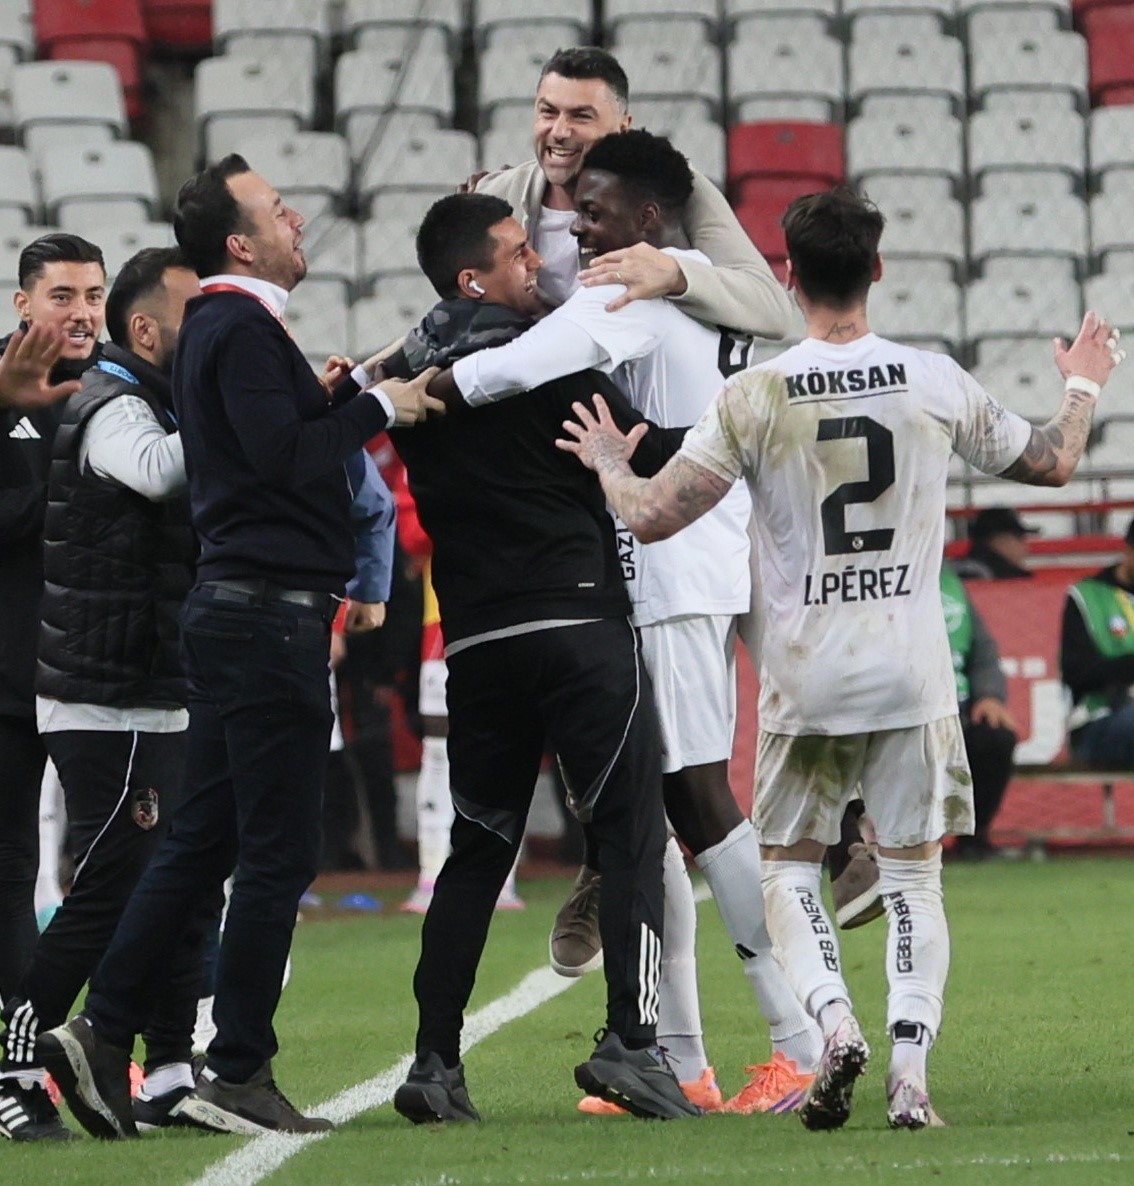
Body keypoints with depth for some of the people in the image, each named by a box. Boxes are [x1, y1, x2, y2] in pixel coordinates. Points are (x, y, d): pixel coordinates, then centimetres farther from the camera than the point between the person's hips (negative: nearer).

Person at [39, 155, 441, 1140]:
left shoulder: (222, 329, 20)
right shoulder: (243, 330, -12)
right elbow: (286, 456, -21)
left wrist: (335, 399, 7)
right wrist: (375, 407, -11)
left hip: (236, 608, 10)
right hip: (268, 609, -10)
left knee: (203, 839, 11)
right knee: (278, 849, -6)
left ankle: (104, 1034, 8)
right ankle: (237, 1073, -4)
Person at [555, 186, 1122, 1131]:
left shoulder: (754, 398, -7)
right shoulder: (936, 383, -1)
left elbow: (653, 516, -8)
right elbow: (1050, 463, 13)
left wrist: (609, 462, 14)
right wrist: (1084, 387, 34)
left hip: (806, 679, -1)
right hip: (913, 674, 1)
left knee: (789, 866, 13)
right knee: (914, 873, 9)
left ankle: (834, 1020, -12)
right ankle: (911, 1068, -7)